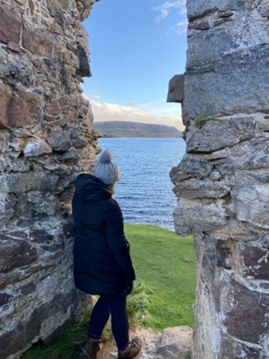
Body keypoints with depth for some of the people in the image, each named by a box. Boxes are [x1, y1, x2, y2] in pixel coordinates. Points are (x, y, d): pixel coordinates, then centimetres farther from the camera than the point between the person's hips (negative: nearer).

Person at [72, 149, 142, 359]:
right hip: (107, 268, -7)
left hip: (84, 264, 7)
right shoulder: (110, 206, -27)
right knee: (118, 307, 16)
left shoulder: (79, 197, -4)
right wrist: (129, 275, -12)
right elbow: (118, 246, -22)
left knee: (106, 299, 28)